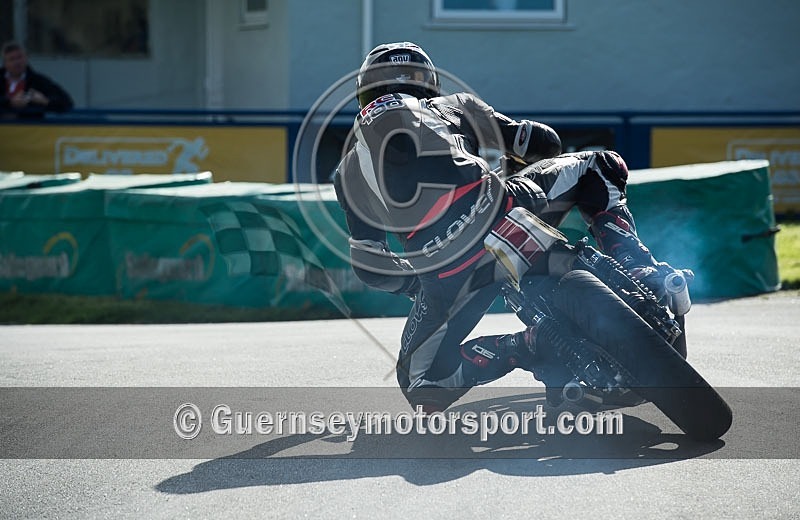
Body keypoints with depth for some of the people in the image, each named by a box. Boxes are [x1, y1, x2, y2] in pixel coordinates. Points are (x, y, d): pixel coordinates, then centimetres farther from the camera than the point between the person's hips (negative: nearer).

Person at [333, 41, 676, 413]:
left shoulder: (349, 171, 25)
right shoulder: (453, 105, 25)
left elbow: (370, 268, 22)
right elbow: (545, 142, 31)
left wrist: (420, 282, 40)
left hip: (444, 278, 0)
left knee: (421, 382, 20)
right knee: (597, 167, 27)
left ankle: (530, 347, -3)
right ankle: (642, 276, 7)